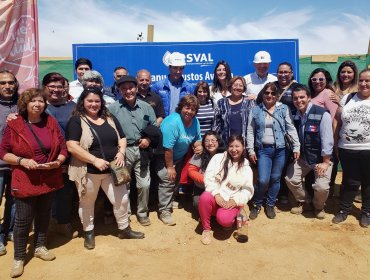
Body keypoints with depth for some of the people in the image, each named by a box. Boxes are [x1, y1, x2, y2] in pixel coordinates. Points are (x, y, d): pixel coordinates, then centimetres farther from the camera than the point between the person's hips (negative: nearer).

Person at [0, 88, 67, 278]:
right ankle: (19, 257, 22)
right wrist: (22, 161, -20)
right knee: (23, 219, 4)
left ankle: (40, 247, 37)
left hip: (49, 179, 3)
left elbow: (63, 147, 4)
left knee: (44, 215, 17)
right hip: (25, 180, -3)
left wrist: (58, 162, -13)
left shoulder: (51, 122, 2)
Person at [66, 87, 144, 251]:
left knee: (121, 199, 9)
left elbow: (122, 138, 13)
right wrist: (95, 160, -24)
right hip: (88, 171, -4)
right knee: (87, 204, 14)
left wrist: (121, 152, -9)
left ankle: (124, 229, 31)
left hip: (112, 169, 4)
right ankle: (88, 233, 36)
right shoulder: (76, 121, -10)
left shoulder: (110, 119, 7)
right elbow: (72, 146, -19)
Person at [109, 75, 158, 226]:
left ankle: (142, 213, 27)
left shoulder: (146, 107, 7)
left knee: (144, 184, 6)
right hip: (123, 151, -2)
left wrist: (149, 139, -6)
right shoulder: (113, 108, -2)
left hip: (142, 151, 2)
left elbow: (155, 127, 11)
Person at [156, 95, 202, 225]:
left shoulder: (195, 121, -8)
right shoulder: (172, 122, -31)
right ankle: (164, 211, -5)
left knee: (177, 180, 19)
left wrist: (198, 146, -19)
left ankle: (170, 201, 41)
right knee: (168, 180, -16)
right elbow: (168, 148, -30)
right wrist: (169, 167, -24)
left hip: (180, 156, 8)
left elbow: (197, 139, 5)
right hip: (165, 157, -8)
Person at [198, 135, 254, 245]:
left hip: (232, 202, 0)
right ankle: (206, 229, -11)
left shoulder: (246, 168, 9)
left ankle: (230, 217, 9)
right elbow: (209, 177, -6)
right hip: (215, 197, 1)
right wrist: (216, 194, -19)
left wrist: (235, 201, -14)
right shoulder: (218, 158, 4)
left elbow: (247, 190, 3)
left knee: (224, 220, -31)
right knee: (205, 197, -35)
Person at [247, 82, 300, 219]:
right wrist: (251, 150, -1)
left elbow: (291, 129, 1)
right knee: (263, 180, -8)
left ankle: (270, 205, 27)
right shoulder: (255, 110, 4)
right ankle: (257, 204, 17)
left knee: (275, 179, 7)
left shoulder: (284, 109, 3)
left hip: (280, 149, 1)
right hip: (263, 149, 0)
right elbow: (250, 131, 4)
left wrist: (296, 147, -5)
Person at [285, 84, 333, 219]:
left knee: (321, 186, -17)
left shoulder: (322, 114, -20)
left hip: (321, 158, -5)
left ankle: (319, 206, 19)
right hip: (302, 157, 5)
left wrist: (326, 162, -17)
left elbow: (327, 140, -19)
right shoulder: (295, 115, -2)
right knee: (290, 179, -1)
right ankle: (304, 201, 27)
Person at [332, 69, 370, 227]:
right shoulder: (347, 99, 5)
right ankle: (343, 210, 27)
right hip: (347, 150, 1)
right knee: (350, 182, 12)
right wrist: (335, 145, 6)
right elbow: (338, 123, 8)